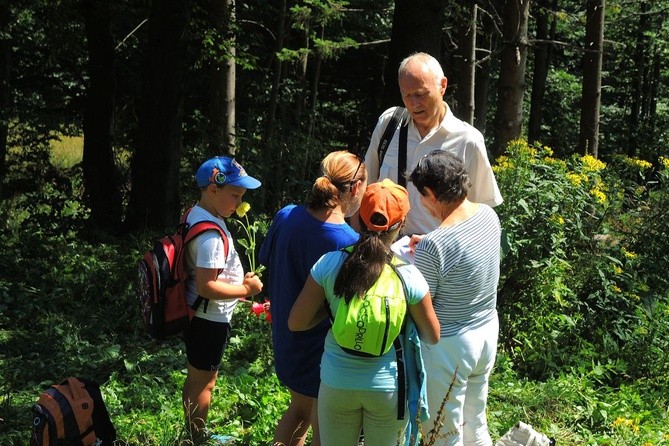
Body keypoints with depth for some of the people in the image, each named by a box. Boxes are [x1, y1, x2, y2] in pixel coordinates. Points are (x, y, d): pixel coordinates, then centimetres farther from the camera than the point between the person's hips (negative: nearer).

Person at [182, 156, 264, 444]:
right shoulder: (211, 234, -29)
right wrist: (245, 289, -20)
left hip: (197, 314, 10)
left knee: (196, 379, 22)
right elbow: (206, 286, -30)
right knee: (203, 382, 8)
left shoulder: (195, 216, 2)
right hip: (210, 320, -10)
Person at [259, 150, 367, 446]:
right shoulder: (350, 244, -29)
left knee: (299, 410, 30)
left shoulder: (286, 217, -10)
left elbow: (266, 261, 6)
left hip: (286, 341, 6)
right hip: (324, 354, -6)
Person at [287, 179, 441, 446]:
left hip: (337, 384, 1)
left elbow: (296, 323, -7)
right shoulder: (408, 276, -17)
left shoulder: (329, 265, -14)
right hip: (388, 386, -1)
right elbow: (432, 337, -4)